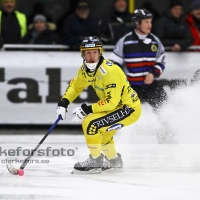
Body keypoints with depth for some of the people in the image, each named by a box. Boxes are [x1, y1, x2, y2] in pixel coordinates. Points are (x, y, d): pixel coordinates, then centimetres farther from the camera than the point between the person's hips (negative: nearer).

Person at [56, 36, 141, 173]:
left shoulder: (109, 71, -28)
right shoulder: (85, 70, -1)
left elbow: (112, 102, -29)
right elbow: (76, 86, 17)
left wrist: (88, 110, -29)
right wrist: (64, 103, 3)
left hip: (129, 109, -10)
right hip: (117, 106, 10)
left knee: (90, 123, -20)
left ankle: (96, 161, -7)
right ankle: (114, 160, 43)